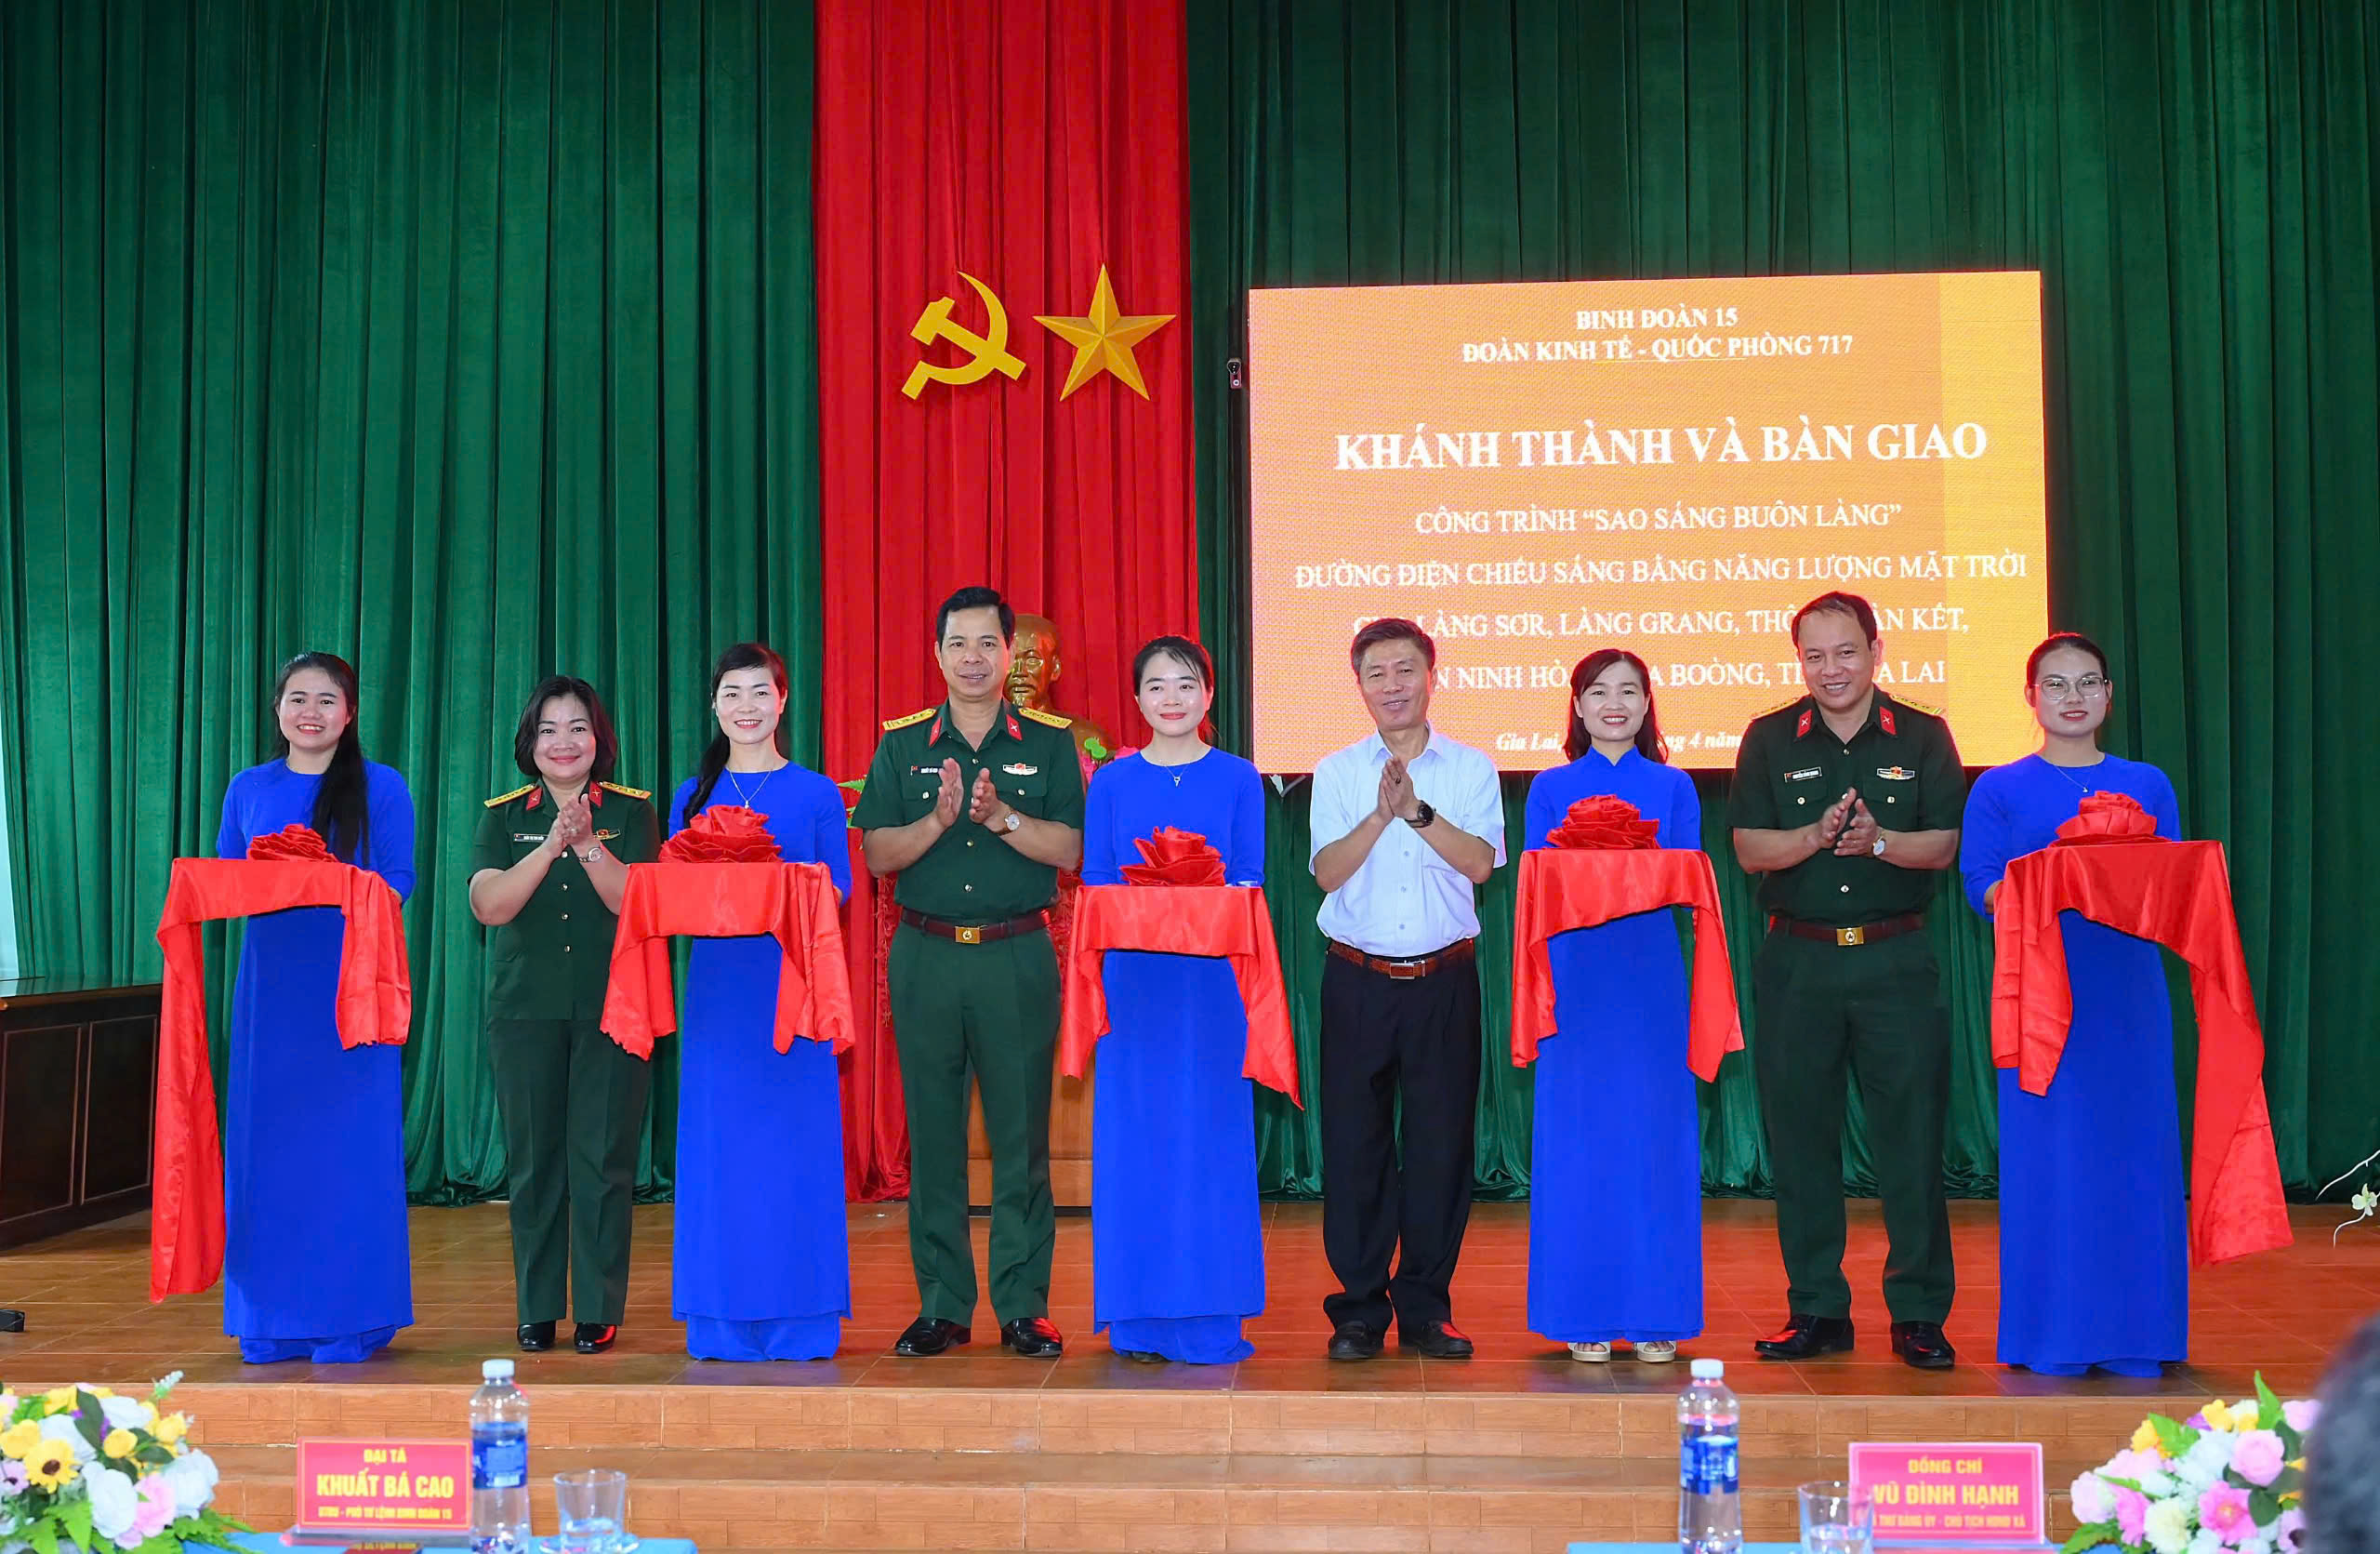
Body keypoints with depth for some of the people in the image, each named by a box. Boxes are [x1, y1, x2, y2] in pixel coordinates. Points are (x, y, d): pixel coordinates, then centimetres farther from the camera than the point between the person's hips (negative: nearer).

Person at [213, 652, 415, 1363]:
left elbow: (397, 885, -2)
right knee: (267, 1143, 2)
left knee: (351, 1142, -3)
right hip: (271, 984, 3)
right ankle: (274, 1322, 11)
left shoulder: (382, 787, 4)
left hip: (352, 982, -3)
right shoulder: (247, 789, 13)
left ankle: (351, 1318, 5)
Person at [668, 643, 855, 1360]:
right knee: (718, 1142, 2)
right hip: (718, 979, 2)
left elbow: (841, 888, 3)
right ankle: (721, 1320, 10)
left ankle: (799, 1319, 6)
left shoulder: (817, 794, 6)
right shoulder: (693, 796, 12)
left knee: (797, 1142, -2)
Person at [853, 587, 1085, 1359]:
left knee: (1021, 1132, 0)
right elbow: (877, 853, 3)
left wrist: (999, 815, -16)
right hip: (925, 955, 1)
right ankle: (942, 1304, 13)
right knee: (932, 1133, 4)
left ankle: (1024, 1305, 8)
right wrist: (941, 818, -13)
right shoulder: (902, 744, 9)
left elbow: (1071, 849, -3)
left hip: (1018, 956, -1)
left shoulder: (1049, 742, 5)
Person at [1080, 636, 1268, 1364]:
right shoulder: (1112, 782, 8)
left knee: (1210, 1134, 0)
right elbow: (1093, 886, 6)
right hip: (1134, 975, 1)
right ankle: (1139, 1317, 11)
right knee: (1135, 1137, 2)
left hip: (1212, 979, -1)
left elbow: (1251, 880, 3)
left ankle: (1210, 1317, 9)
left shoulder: (1238, 779, 6)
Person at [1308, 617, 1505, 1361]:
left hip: (1444, 979, 0)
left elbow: (1479, 862, -8)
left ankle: (1426, 1307, 14)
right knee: (1353, 1141, 1)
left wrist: (1417, 808, -16)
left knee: (1442, 1140, 2)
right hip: (1358, 981, 0)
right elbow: (1327, 871, -5)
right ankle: (1360, 1309, 11)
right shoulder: (1336, 771, 7)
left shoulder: (1471, 768, 6)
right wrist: (1382, 812, -16)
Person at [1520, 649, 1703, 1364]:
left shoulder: (1674, 787, 9)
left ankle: (1656, 1315, 10)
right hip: (1576, 976, 0)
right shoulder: (1551, 790, 8)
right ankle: (1585, 1316, 8)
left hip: (1652, 975, 1)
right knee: (1577, 1139, 0)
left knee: (1655, 1137, 1)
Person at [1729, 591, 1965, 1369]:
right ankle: (1816, 1310, 15)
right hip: (1796, 961, 1)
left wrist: (1878, 840, -19)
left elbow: (1944, 845, -1)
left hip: (1896, 960, -1)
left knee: (1912, 1129, -1)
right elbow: (1749, 848, -1)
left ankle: (1918, 1313, 9)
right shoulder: (1770, 739, 6)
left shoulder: (1922, 737, 5)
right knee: (1800, 1135, 4)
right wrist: (1818, 836, -18)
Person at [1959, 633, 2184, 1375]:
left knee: (2134, 1146, 2)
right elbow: (1985, 891, -2)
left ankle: (2132, 1334, 11)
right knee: (2048, 1153, -3)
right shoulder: (2000, 791, 5)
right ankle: (2053, 1337, 6)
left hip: (2128, 987, 3)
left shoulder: (2149, 785, 13)